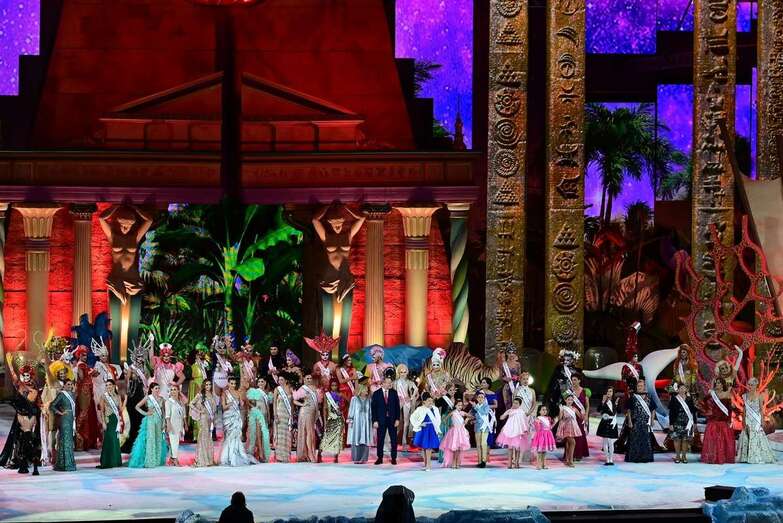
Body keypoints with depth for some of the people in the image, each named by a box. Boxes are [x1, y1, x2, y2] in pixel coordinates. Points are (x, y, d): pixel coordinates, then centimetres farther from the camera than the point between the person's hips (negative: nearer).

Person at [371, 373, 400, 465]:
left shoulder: (394, 393, 6)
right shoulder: (376, 394, 1)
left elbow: (397, 406, 5)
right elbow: (374, 408, 0)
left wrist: (397, 419, -3)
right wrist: (375, 421, -7)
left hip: (392, 420, 1)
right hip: (381, 420, -1)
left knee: (394, 440, 2)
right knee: (380, 440, 2)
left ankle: (394, 458, 9)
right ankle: (380, 458, 11)